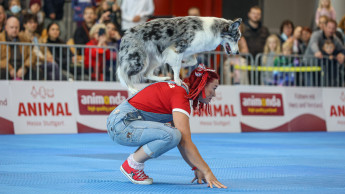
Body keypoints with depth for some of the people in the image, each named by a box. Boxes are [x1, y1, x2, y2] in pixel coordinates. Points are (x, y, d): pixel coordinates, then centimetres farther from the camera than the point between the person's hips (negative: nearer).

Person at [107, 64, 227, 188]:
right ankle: (132, 165, -7)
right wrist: (207, 172, -19)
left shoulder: (179, 88, 15)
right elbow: (185, 142, -21)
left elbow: (182, 140, 14)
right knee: (172, 135, -27)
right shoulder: (180, 94, -15)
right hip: (122, 124, -10)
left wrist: (196, 169, 9)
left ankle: (136, 162, 9)